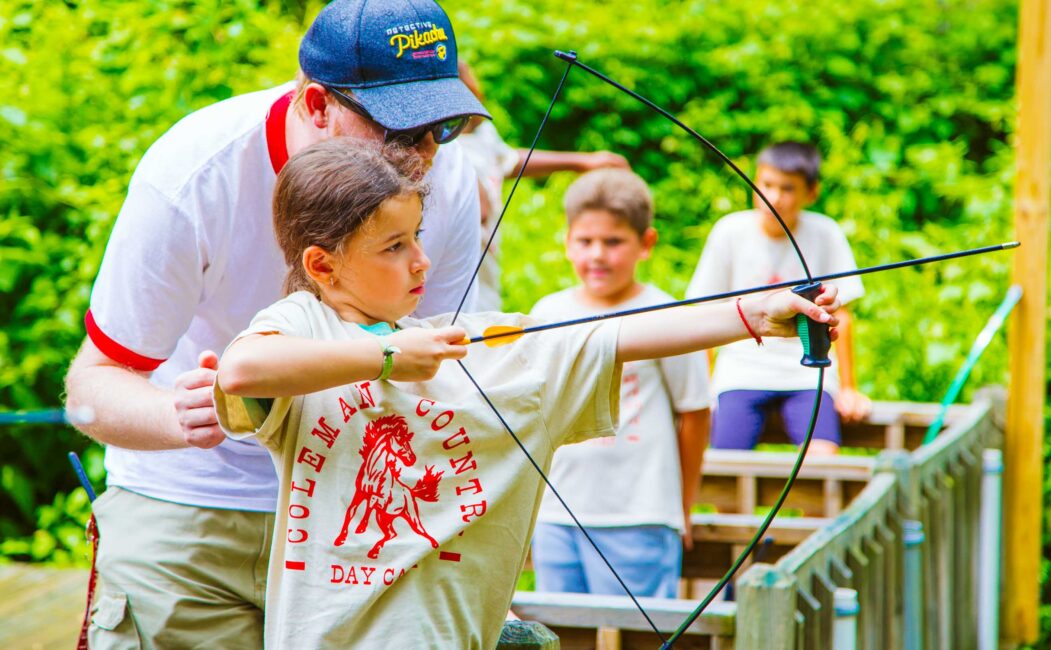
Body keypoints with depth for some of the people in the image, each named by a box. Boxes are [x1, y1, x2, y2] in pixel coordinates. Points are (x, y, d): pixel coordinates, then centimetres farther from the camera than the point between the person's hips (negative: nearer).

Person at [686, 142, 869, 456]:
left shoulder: (826, 235, -5)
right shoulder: (730, 232, -4)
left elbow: (839, 315, 1)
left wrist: (848, 389, 4)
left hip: (807, 371, 0)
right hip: (742, 371, 0)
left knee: (822, 458, -24)